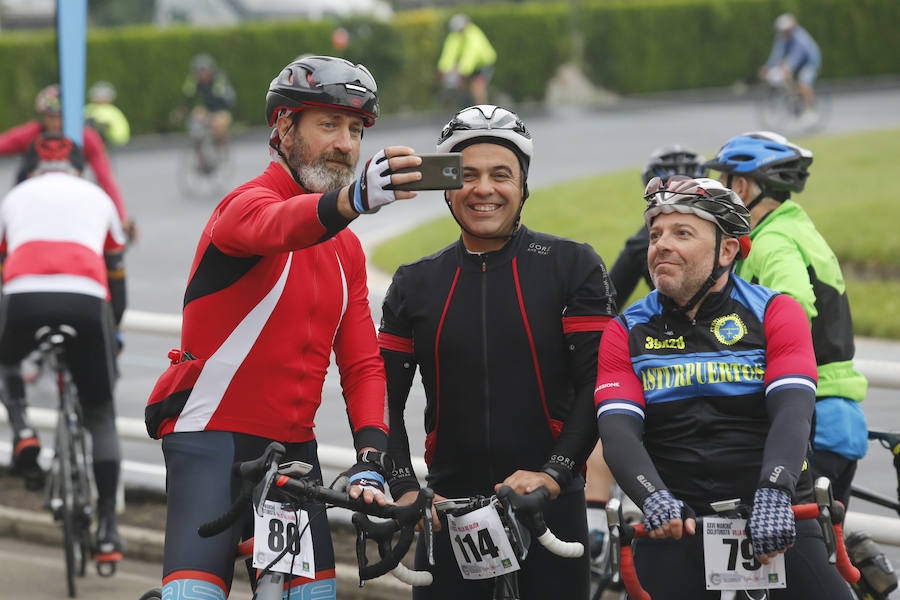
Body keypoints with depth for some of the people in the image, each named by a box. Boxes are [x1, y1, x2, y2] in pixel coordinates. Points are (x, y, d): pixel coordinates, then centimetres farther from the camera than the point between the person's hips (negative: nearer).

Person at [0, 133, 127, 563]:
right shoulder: (97, 197, 31)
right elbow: (116, 276, 38)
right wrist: (113, 329, 53)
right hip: (86, 300, 0)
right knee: (100, 415, 16)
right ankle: (107, 527, 9)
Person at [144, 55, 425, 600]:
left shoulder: (347, 251, 13)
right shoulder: (249, 202, -10)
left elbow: (363, 365, 7)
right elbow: (274, 226, -37)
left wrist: (371, 459, -12)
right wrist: (353, 199, -59)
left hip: (292, 447, 7)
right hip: (211, 434, -7)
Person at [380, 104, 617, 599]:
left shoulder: (573, 267, 1)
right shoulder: (416, 285, 9)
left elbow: (598, 384, -6)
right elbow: (384, 400, 8)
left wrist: (553, 474, -18)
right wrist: (404, 488, -8)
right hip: (448, 508, 2)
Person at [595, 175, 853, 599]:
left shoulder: (776, 313, 3)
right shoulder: (626, 333, 7)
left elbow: (792, 414, -12)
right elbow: (618, 433, -7)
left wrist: (773, 494, -32)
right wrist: (655, 499, -28)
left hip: (772, 521, -1)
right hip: (675, 528, 1)